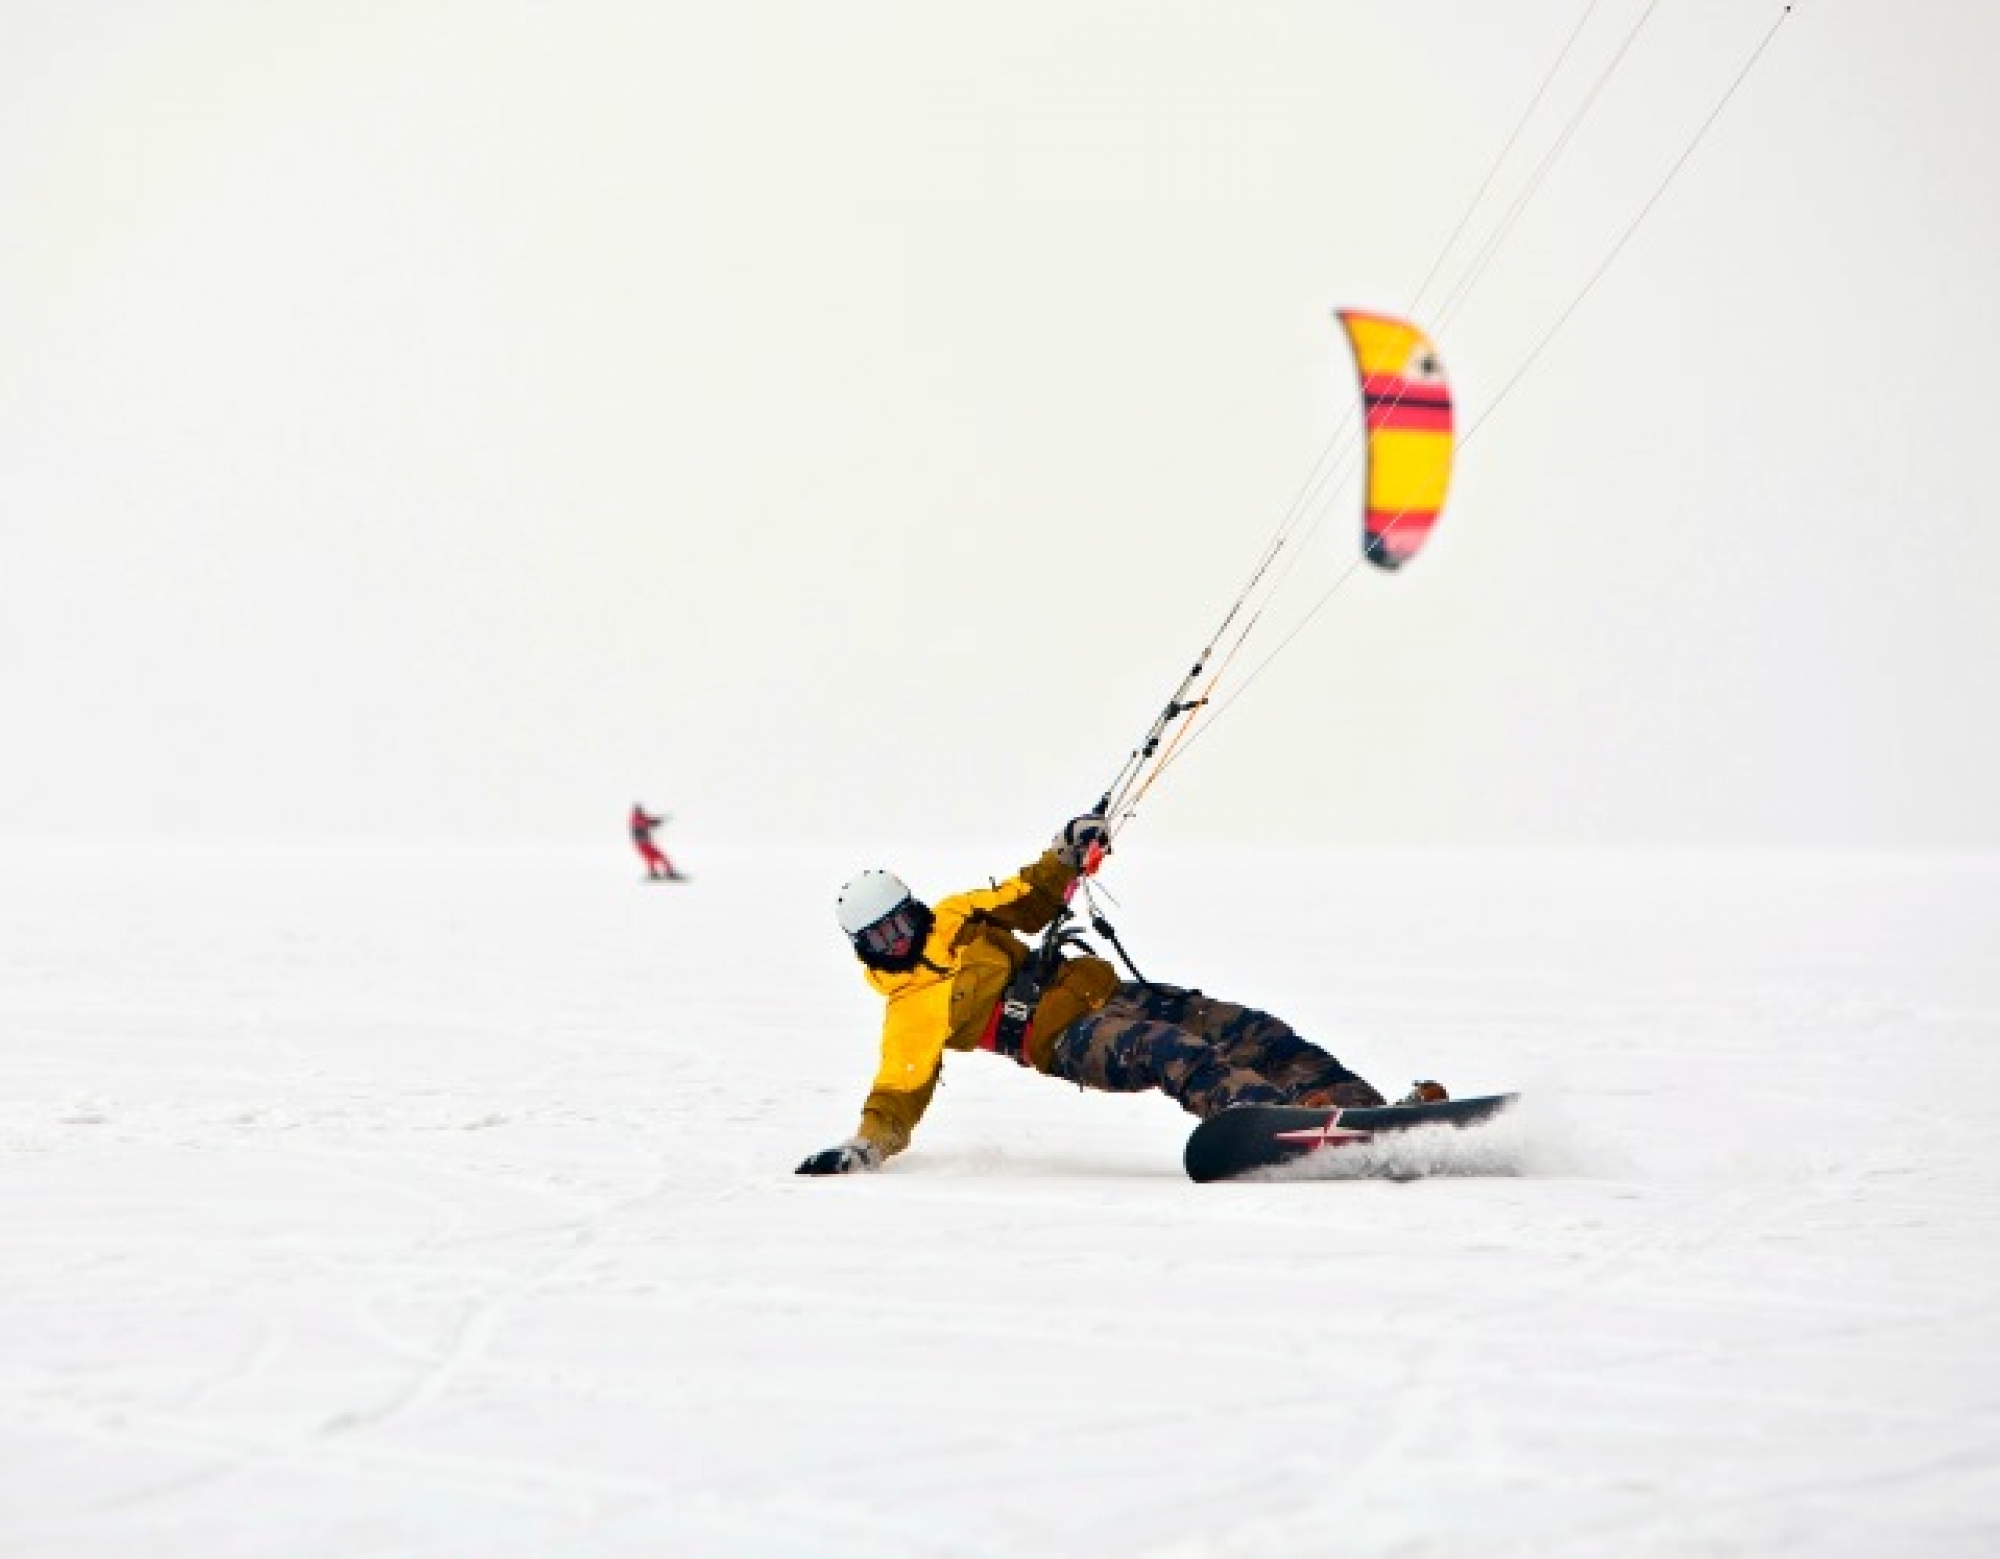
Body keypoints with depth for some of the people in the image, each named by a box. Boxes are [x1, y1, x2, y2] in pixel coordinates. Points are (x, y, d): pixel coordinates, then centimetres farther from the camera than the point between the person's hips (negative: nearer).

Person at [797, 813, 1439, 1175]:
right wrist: (865, 1146, -16)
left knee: (1253, 1033, -11)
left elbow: (1029, 900, 29)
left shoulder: (955, 919, 20)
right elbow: (898, 1095, 1)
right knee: (1175, 1053, -36)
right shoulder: (910, 1014, 6)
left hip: (1108, 992, 7)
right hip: (1068, 1039, -7)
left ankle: (1372, 1113, -21)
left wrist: (1066, 855, 12)